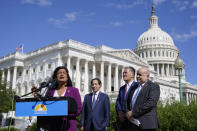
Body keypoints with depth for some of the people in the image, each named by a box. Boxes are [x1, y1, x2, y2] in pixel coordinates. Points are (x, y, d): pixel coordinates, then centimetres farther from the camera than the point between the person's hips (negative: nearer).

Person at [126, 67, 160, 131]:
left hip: (146, 125, -6)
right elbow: (128, 102, 18)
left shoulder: (154, 86, -3)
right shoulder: (134, 87, 18)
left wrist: (133, 112, -17)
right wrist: (128, 113, -4)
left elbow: (151, 103, -18)